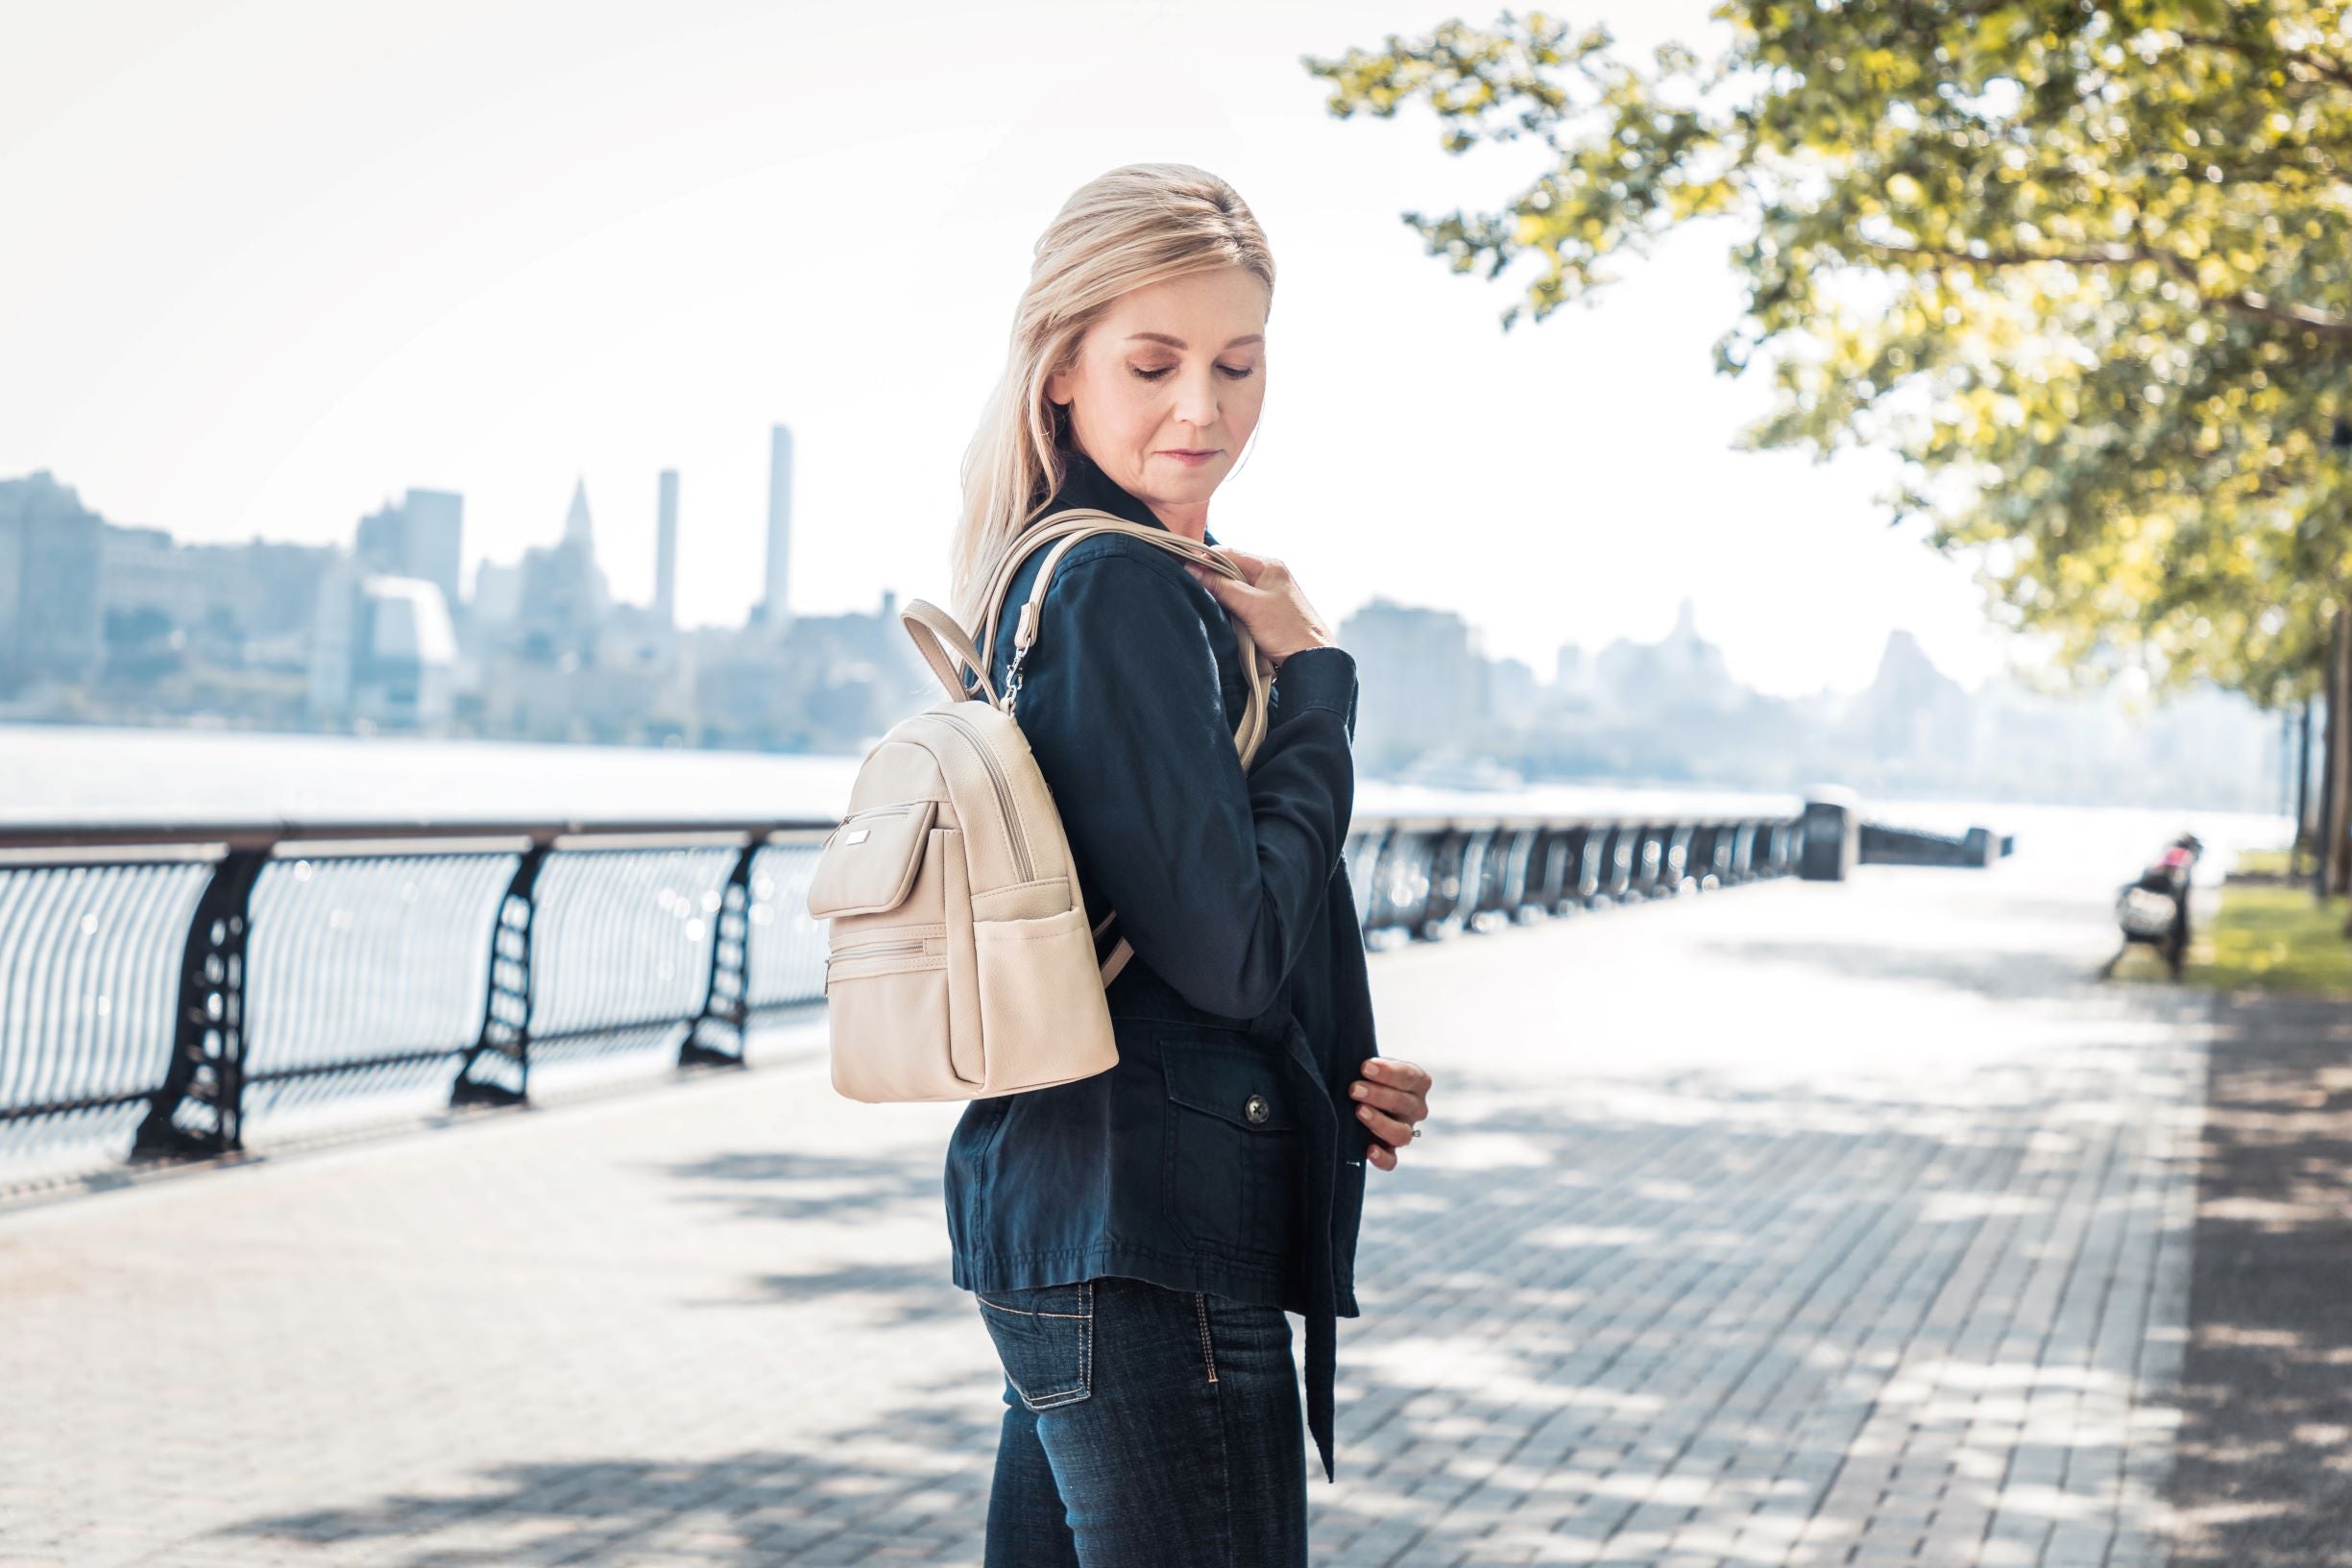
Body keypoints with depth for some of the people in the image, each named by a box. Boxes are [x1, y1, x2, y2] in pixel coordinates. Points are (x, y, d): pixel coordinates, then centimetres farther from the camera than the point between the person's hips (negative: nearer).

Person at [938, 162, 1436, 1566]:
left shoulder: (1054, 577, 15)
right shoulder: (1120, 588, -14)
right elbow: (1232, 953, -19)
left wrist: (1344, 1081, 5)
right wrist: (1316, 681, -8)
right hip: (1151, 1256, -10)